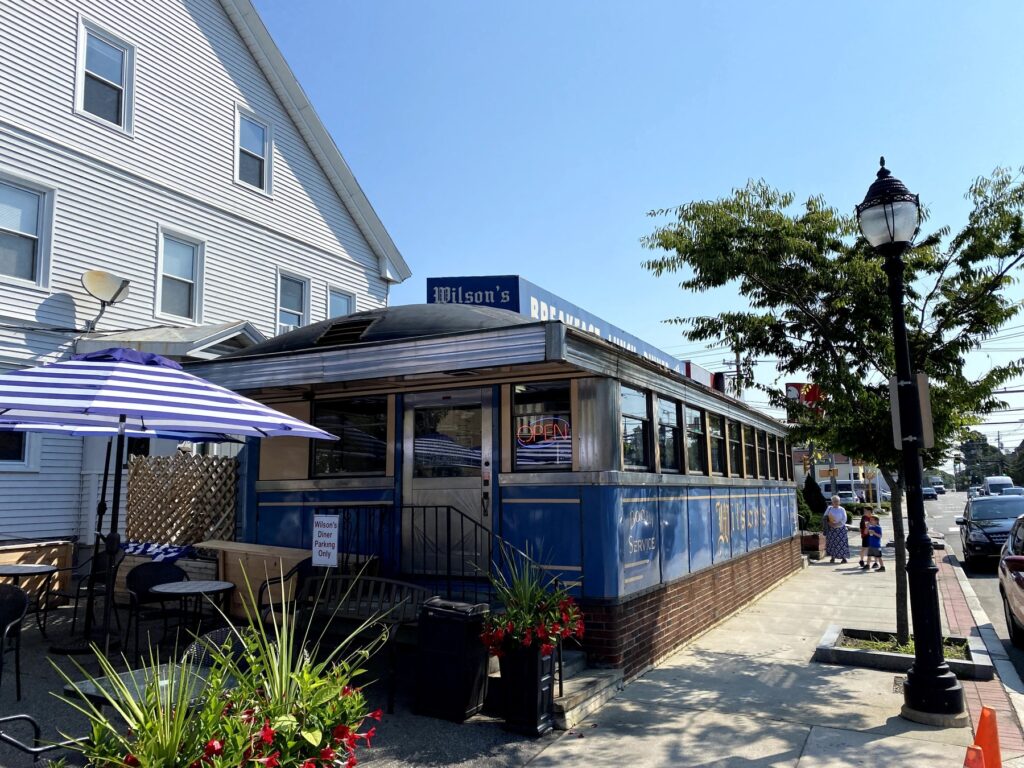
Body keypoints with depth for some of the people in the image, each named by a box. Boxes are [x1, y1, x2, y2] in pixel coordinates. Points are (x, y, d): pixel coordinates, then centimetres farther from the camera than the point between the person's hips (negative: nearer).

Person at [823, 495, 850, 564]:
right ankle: (832, 557, 5)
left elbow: (844, 519, -4)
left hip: (840, 528, -1)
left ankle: (843, 557, 1)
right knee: (832, 542, -2)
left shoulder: (842, 509, 2)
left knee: (842, 543, -4)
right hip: (831, 529, 1)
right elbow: (825, 517, 8)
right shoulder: (829, 508, 5)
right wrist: (828, 523, -10)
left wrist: (837, 524, -15)